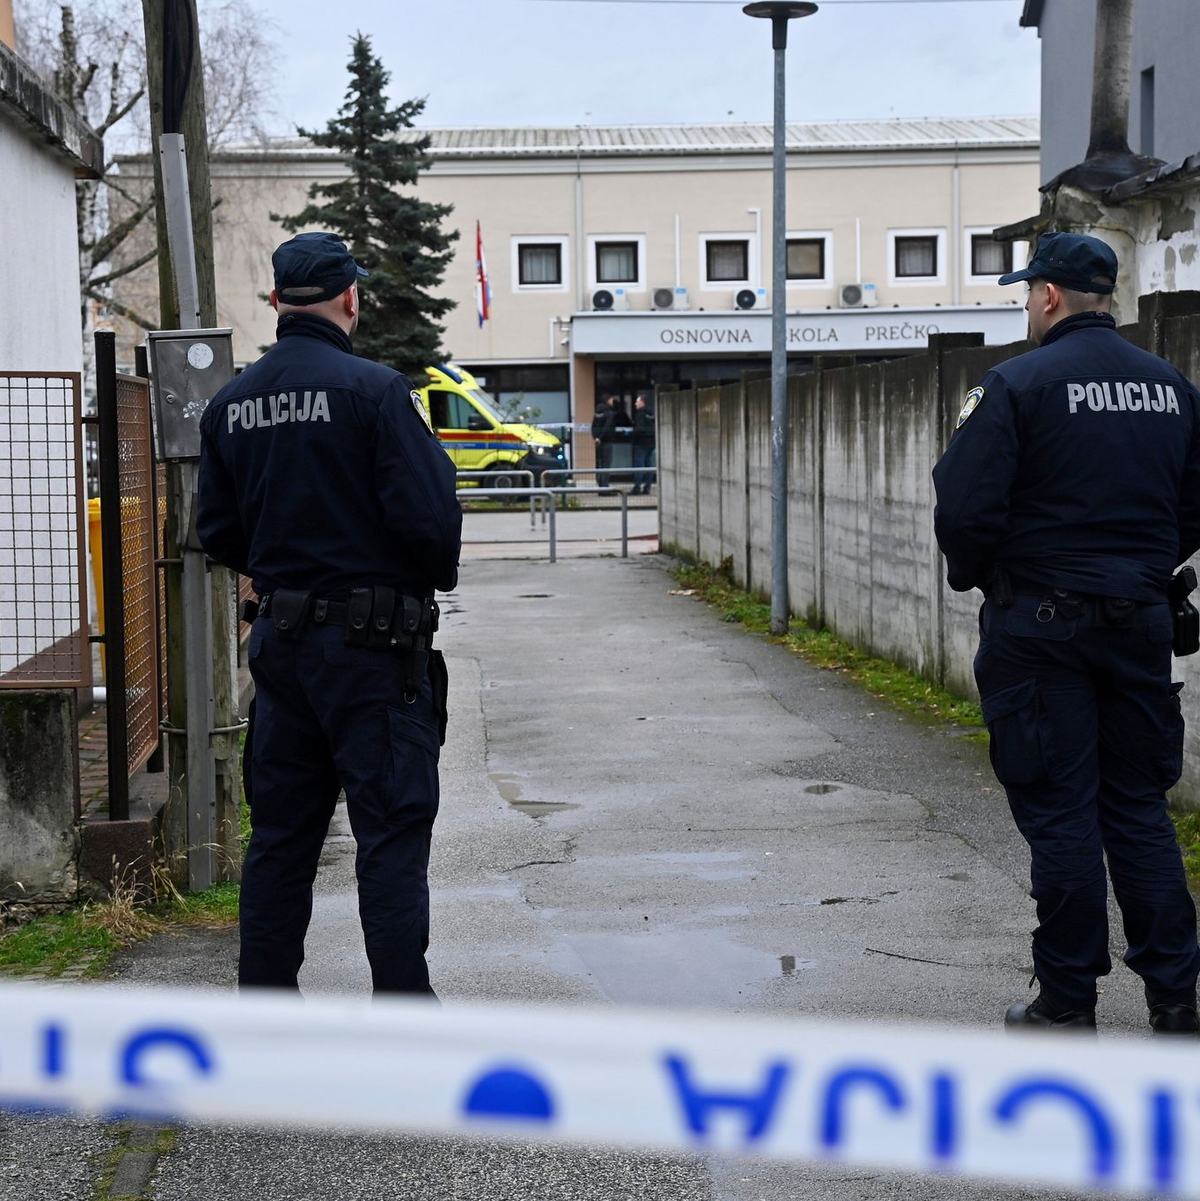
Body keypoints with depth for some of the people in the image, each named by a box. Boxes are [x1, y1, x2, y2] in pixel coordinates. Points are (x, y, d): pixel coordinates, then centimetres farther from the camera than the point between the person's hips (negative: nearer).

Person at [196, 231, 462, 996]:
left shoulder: (232, 403, 7)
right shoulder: (374, 389, -13)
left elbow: (217, 530, 11)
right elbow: (428, 512, -17)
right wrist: (435, 580, 2)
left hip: (281, 638, 6)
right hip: (373, 644, -6)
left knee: (281, 831, 14)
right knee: (392, 832, -2)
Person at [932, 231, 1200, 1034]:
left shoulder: (1019, 384, -12)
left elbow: (966, 508, -15)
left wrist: (972, 576, 4)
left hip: (1043, 627, -5)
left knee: (1059, 811, 2)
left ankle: (1069, 1000, 8)